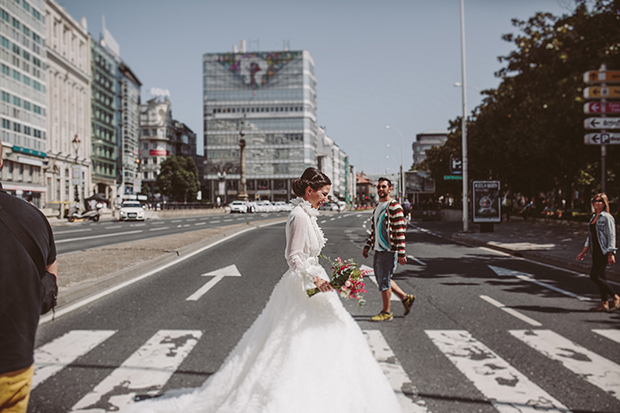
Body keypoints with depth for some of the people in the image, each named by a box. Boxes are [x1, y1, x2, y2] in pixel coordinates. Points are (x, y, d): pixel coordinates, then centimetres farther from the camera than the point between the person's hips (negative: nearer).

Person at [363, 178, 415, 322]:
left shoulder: (394, 206, -11)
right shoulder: (377, 207, 15)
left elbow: (400, 231, -15)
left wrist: (401, 253, -19)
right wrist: (367, 246, 19)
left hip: (389, 250, -9)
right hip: (378, 250, 9)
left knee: (384, 280, -3)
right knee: (381, 279, 14)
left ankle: (387, 312, 10)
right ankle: (405, 298, 29)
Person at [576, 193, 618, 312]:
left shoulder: (607, 217, -10)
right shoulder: (593, 217, 15)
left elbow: (611, 236, -14)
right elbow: (590, 236, 20)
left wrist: (611, 254, -20)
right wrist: (584, 252, 19)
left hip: (604, 252, -8)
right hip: (596, 251, 9)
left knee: (594, 276, -10)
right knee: (600, 277, 9)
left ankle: (616, 297, 4)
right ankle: (604, 304, 14)